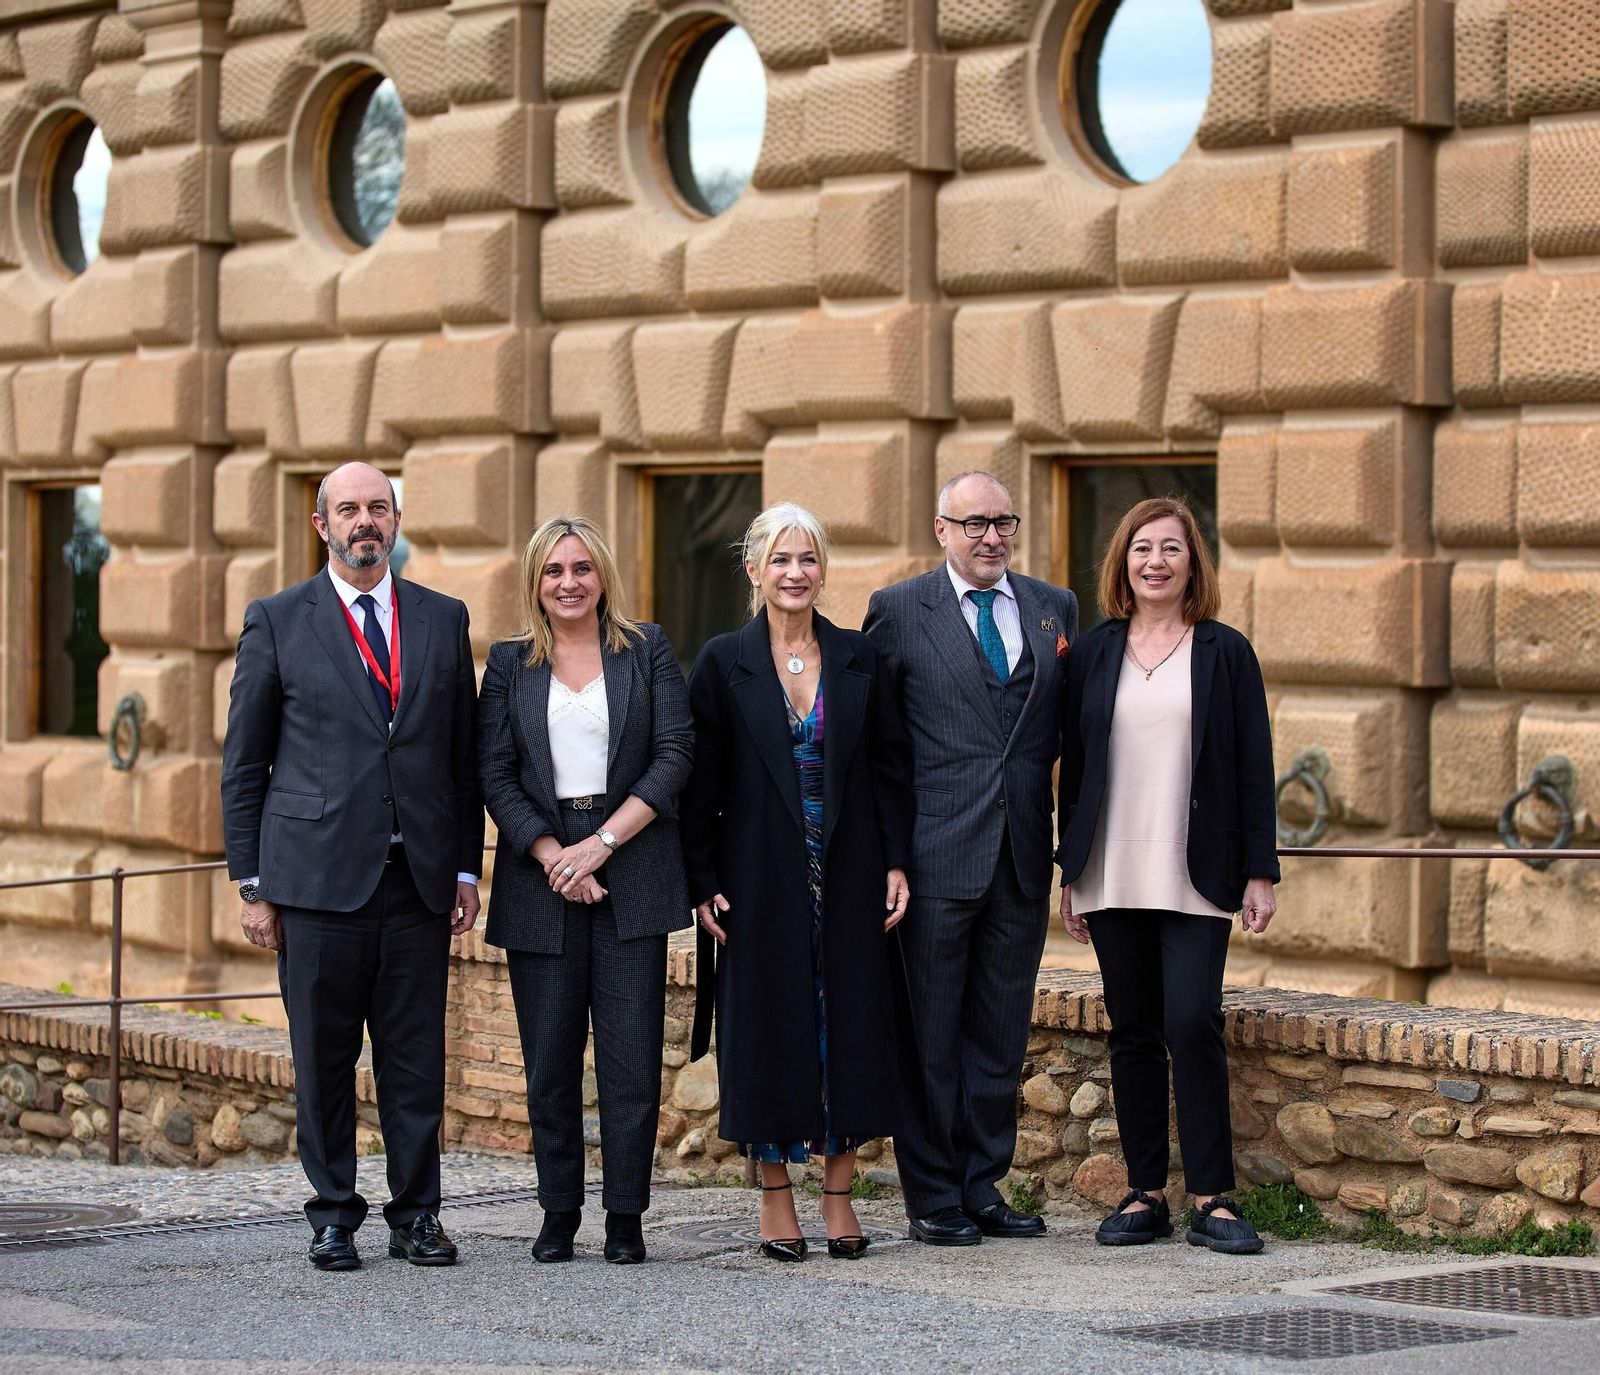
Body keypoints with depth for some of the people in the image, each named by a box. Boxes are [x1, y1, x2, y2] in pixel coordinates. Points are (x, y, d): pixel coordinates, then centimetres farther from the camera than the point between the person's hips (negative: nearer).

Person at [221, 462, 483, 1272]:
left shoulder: (444, 621, 11)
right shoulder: (277, 623, 4)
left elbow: (465, 758, 13)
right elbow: (243, 764, 5)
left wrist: (467, 869, 6)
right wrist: (251, 884, -1)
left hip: (420, 879, 2)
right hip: (318, 875, -2)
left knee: (417, 1057, 4)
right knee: (323, 1057, 3)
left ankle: (417, 1215, 13)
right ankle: (334, 1217, 13)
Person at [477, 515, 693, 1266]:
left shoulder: (647, 650, 6)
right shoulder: (510, 663, 9)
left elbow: (674, 756, -1)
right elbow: (496, 776, 3)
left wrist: (600, 844, -9)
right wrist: (554, 858, -10)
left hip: (632, 873, -1)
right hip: (540, 879, 1)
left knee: (632, 1053, -4)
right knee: (549, 1056, 2)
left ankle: (625, 1216, 2)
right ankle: (558, 1212, 11)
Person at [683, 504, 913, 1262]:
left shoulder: (857, 657, 6)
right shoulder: (724, 662, 0)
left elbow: (890, 764, 6)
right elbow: (701, 779, -1)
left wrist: (896, 861, -1)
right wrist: (704, 882, -6)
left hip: (848, 879, 2)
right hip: (761, 880, -2)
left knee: (850, 1026, 3)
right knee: (769, 1029, 2)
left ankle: (838, 1196, 12)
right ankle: (776, 1199, 10)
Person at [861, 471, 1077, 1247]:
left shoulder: (1055, 609, 10)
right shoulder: (900, 611, -1)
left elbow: (1069, 720, 18)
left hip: (1022, 856, 4)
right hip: (937, 854, -4)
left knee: (1001, 1032, 10)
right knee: (931, 1031, 1)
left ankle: (983, 1189, 18)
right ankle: (933, 1198, 8)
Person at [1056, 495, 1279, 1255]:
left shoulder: (1225, 652, 4)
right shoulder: (1093, 652, 9)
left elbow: (1253, 766, 3)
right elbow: (1073, 761, 11)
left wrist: (1259, 871, -2)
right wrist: (1071, 873, 8)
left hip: (1195, 878, -3)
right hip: (1113, 874, 3)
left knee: (1192, 1022, -12)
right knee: (1133, 1032, 5)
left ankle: (1211, 1199, -6)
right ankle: (1144, 1193, 11)